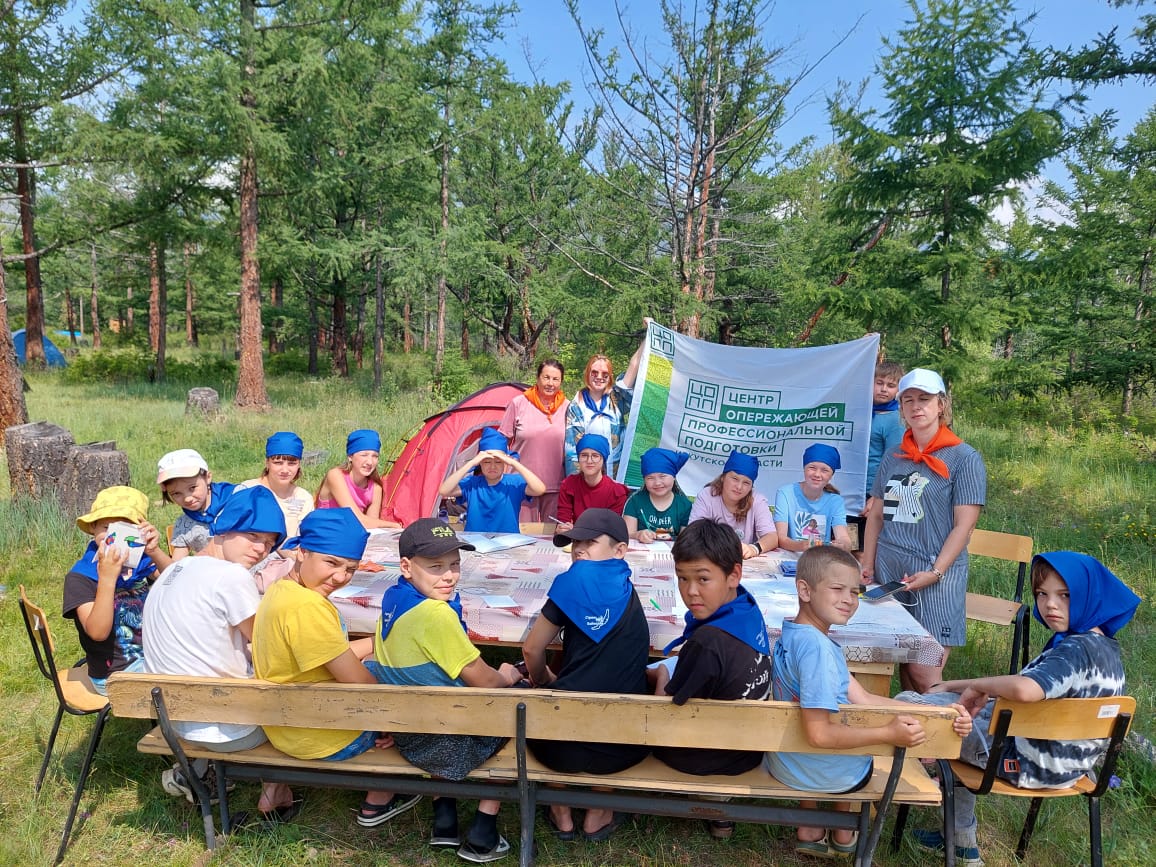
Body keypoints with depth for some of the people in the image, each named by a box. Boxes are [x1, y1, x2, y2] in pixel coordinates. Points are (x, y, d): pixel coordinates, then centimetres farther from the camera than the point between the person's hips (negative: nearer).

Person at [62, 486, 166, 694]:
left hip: (153, 654, 6)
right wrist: (107, 578, -35)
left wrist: (155, 553, -32)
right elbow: (97, 632, -25)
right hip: (116, 675, -5)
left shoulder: (139, 561, 1)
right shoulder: (79, 577, -13)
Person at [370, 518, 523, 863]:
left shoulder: (392, 599, -1)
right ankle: (481, 837, 14)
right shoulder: (436, 613, -28)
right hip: (438, 739, -8)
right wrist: (505, 677, 2)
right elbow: (479, 678, -20)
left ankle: (444, 821, 32)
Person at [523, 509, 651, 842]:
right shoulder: (625, 589, 9)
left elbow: (532, 649, 0)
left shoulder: (578, 578, -5)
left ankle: (562, 814, 30)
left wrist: (542, 680, 20)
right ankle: (598, 814, 30)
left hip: (561, 746, -3)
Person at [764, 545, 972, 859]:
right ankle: (843, 833, 41)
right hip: (827, 774, -6)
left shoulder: (794, 634, -3)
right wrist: (889, 734, -24)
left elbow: (861, 699, -3)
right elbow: (819, 733, -32)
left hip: (784, 760, 7)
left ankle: (809, 831, 34)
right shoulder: (817, 646, -31)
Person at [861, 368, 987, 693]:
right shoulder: (893, 458, 12)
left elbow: (964, 524, -8)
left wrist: (936, 572, -15)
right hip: (889, 572, 5)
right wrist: (867, 566, 7)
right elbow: (876, 515, 15)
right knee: (903, 669, 9)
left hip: (935, 578, -5)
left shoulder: (964, 458, -4)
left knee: (923, 673, -7)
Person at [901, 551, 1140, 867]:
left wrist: (979, 685, -23)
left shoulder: (1076, 650, -27)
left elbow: (1024, 690, -46)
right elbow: (1034, 683, 10)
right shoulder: (1104, 645, 4)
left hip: (1028, 763, -9)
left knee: (907, 703, -8)